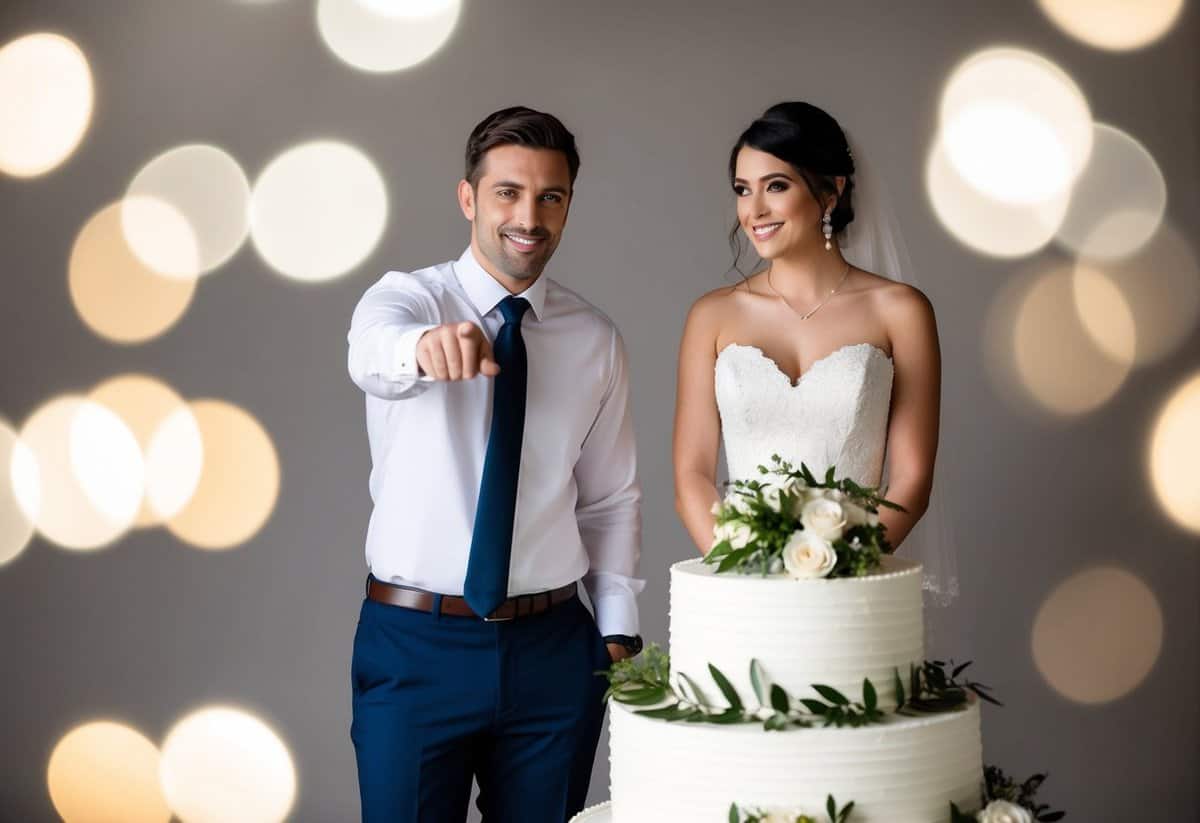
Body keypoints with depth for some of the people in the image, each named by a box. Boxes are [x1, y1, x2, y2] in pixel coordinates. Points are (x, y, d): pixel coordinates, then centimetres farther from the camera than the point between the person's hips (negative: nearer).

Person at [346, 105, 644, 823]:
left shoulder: (597, 340, 5)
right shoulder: (404, 298, -4)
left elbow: (612, 498, 11)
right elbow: (373, 353, -29)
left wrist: (619, 631, 4)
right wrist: (424, 346, -52)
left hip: (553, 649, 3)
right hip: (414, 642, -2)